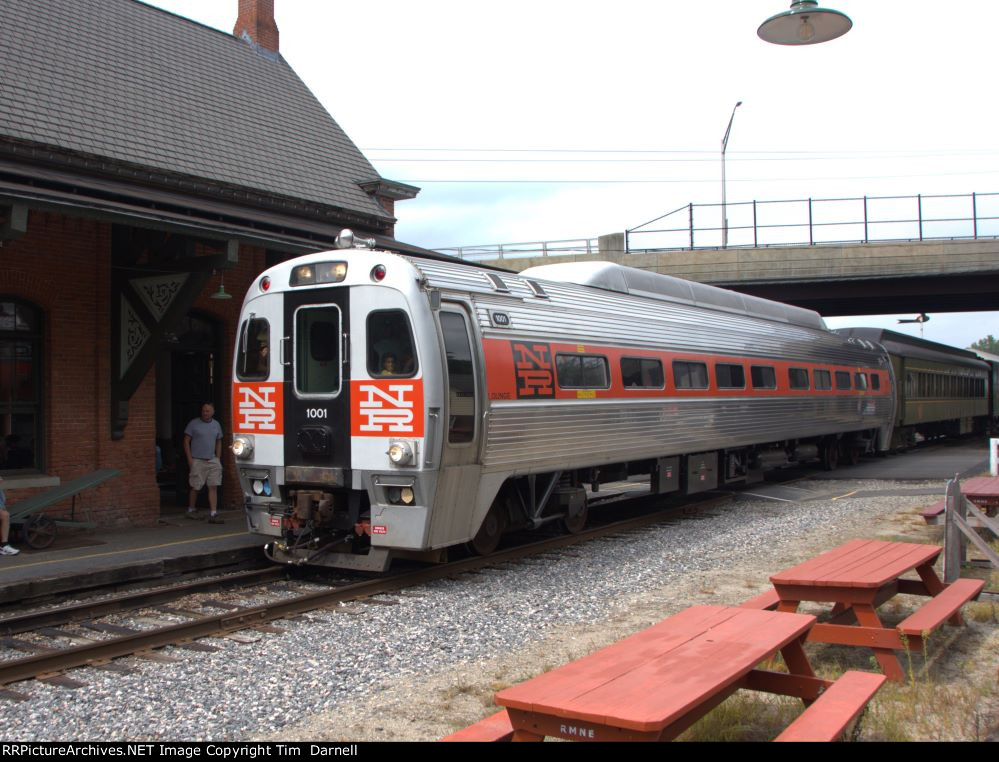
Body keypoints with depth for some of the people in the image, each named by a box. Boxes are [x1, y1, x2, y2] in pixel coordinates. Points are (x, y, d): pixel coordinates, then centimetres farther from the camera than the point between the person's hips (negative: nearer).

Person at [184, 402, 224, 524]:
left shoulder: (216, 425, 12)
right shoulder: (194, 423, -1)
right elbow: (186, 441, -1)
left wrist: (218, 458, 9)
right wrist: (190, 459, -7)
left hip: (212, 461, 4)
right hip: (197, 460, -4)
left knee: (213, 487, -4)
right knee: (195, 487, 2)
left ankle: (213, 513, -5)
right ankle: (191, 509, 23)